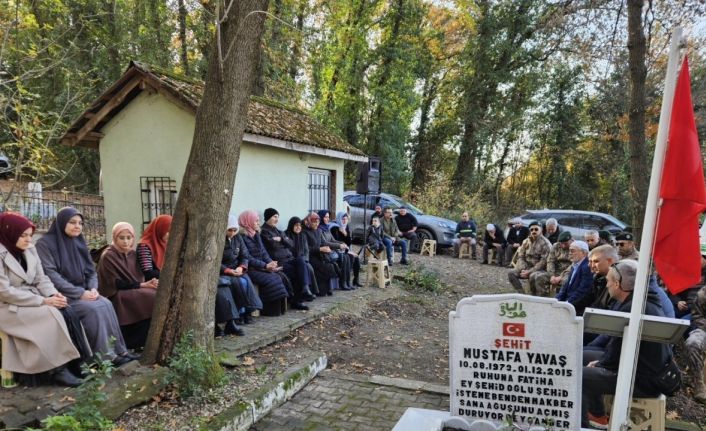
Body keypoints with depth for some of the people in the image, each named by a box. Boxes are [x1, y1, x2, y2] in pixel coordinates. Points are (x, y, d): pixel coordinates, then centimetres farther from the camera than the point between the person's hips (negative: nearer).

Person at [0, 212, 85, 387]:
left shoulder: (30, 250, 7)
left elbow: (41, 279, 8)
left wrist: (53, 294, -14)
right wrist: (43, 301, -23)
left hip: (33, 301, 6)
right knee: (51, 315, -28)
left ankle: (77, 360, -15)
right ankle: (57, 368, -20)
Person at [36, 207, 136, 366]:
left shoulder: (79, 243, 12)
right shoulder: (45, 243, -8)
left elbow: (91, 271, 12)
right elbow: (51, 275, -17)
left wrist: (93, 289, -9)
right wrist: (80, 293, -21)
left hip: (82, 292, 6)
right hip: (61, 295, -6)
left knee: (106, 304, -19)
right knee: (94, 308, -27)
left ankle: (119, 350, -16)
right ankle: (106, 355, -19)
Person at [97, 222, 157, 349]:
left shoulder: (133, 254, 9)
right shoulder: (108, 256, -10)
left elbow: (139, 277, 9)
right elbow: (117, 284, -14)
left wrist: (149, 283, -13)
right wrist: (143, 285, -17)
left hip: (134, 292, 6)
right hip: (116, 297, -6)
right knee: (153, 298, -25)